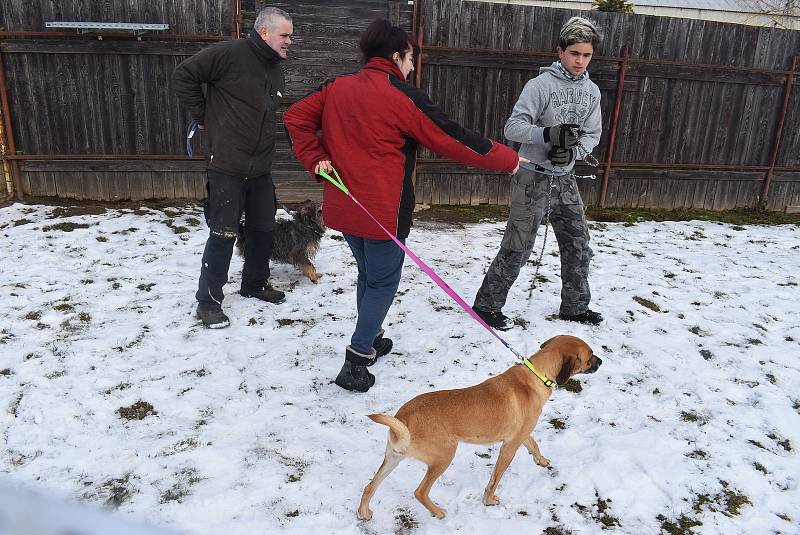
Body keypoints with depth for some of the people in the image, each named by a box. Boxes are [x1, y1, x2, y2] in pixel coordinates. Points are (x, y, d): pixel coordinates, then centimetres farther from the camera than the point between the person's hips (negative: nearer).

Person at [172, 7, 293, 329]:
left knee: (263, 229, 13)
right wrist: (203, 115, -5)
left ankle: (255, 283, 34)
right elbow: (183, 76, -9)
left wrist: (264, 150, 15)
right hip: (227, 166, -7)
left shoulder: (276, 69, 12)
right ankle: (208, 300, 11)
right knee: (223, 235, -3)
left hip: (260, 168, 7)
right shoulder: (229, 54, -12)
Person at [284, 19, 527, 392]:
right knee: (383, 282, 7)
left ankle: (371, 341, 38)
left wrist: (316, 159, 2)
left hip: (343, 206, 7)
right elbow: (454, 140, -9)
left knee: (368, 273, 24)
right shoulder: (404, 97, -12)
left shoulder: (336, 88, 6)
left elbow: (295, 118, 5)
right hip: (383, 210, -7)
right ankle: (356, 363, 4)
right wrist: (507, 160, 0)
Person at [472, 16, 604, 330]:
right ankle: (487, 305, 10)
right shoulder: (542, 84, -12)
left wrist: (573, 151, -13)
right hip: (534, 178, -6)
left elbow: (592, 135, 8)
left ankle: (574, 306, 29)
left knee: (578, 245, 12)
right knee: (517, 247, -4)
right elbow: (513, 127, -18)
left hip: (565, 179, 7)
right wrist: (548, 134, -33)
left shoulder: (591, 91, 8)